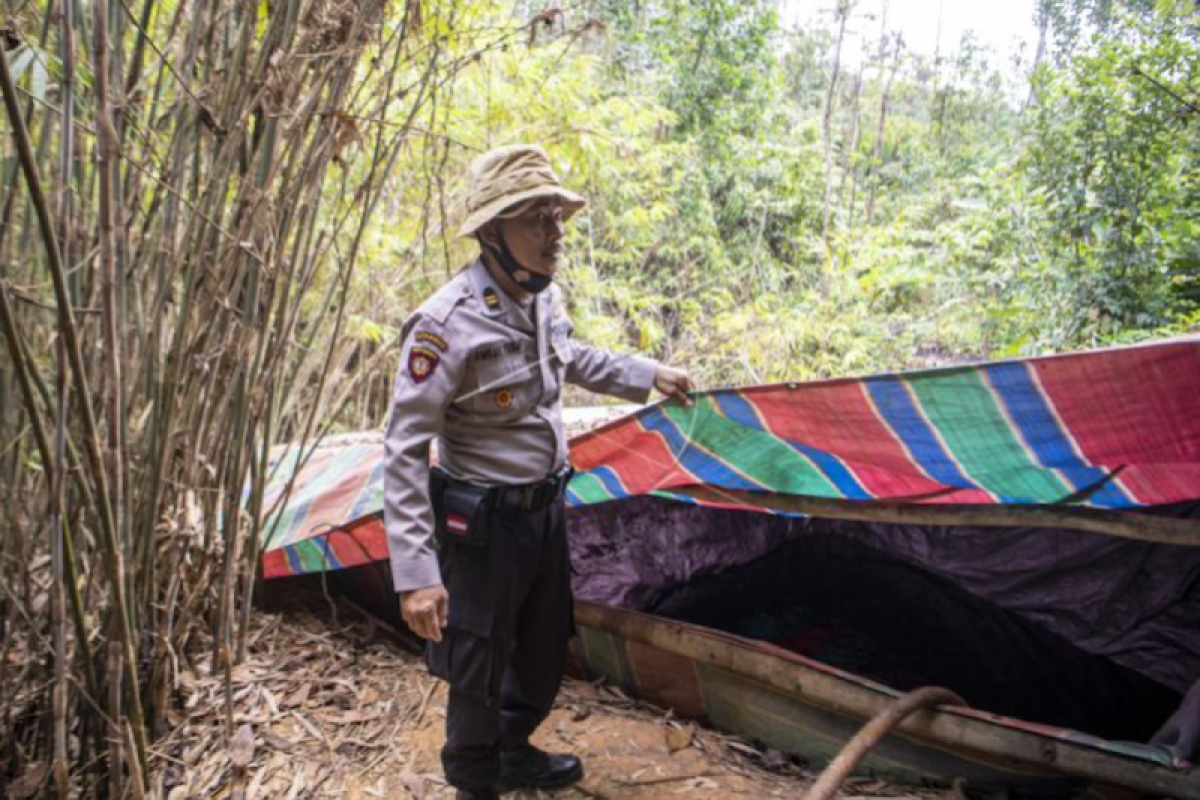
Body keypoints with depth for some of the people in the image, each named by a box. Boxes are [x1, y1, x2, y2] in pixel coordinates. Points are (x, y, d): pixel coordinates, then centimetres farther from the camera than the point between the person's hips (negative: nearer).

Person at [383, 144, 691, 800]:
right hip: (484, 523, -8)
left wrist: (647, 376, 26)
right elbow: (404, 453, -25)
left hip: (545, 508, 8)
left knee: (545, 648, 24)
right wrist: (415, 572, -29)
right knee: (479, 671, 8)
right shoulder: (449, 324, -26)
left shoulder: (543, 296, -2)